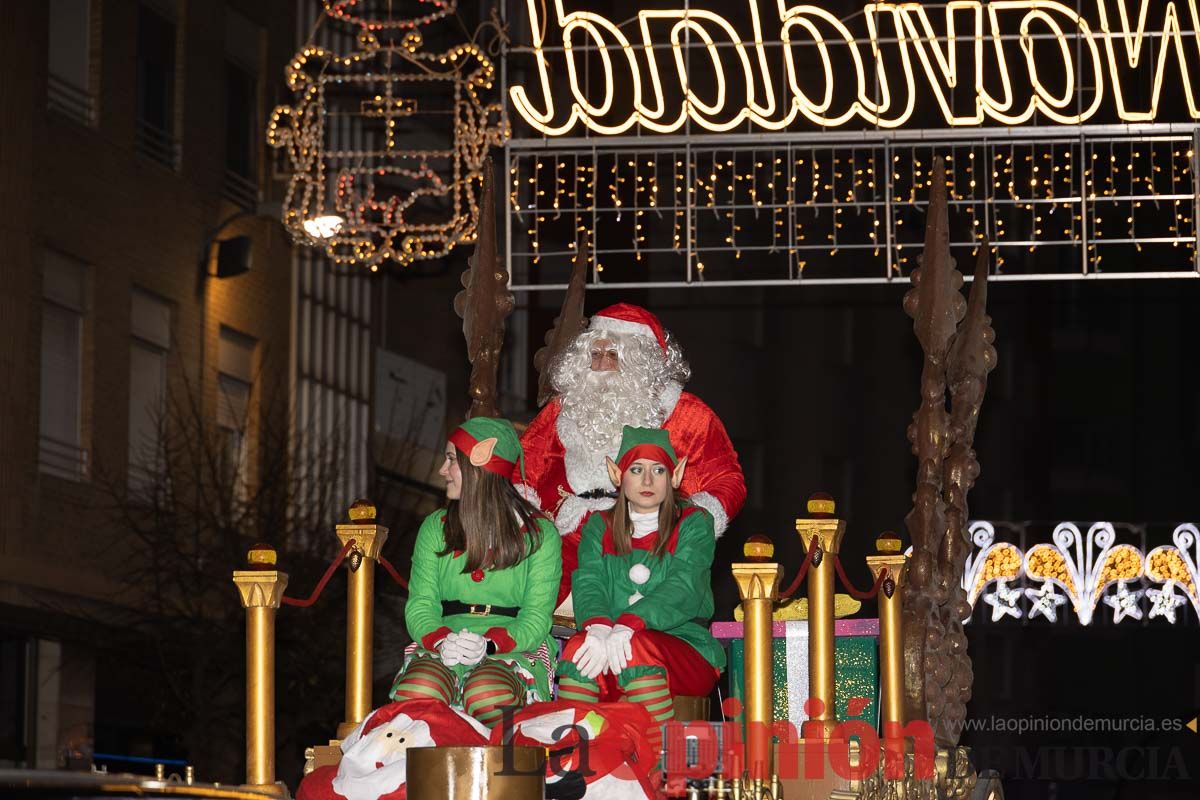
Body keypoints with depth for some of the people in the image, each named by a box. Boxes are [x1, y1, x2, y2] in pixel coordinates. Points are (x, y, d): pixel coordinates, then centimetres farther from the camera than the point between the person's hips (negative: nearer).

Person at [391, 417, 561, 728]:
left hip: (515, 651, -2)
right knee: (416, 690, -35)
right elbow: (420, 606, 6)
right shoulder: (436, 528, 17)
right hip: (442, 648, 2)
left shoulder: (539, 534, 6)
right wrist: (442, 641, -19)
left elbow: (536, 618, -3)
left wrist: (489, 644, -25)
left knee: (488, 695, -39)